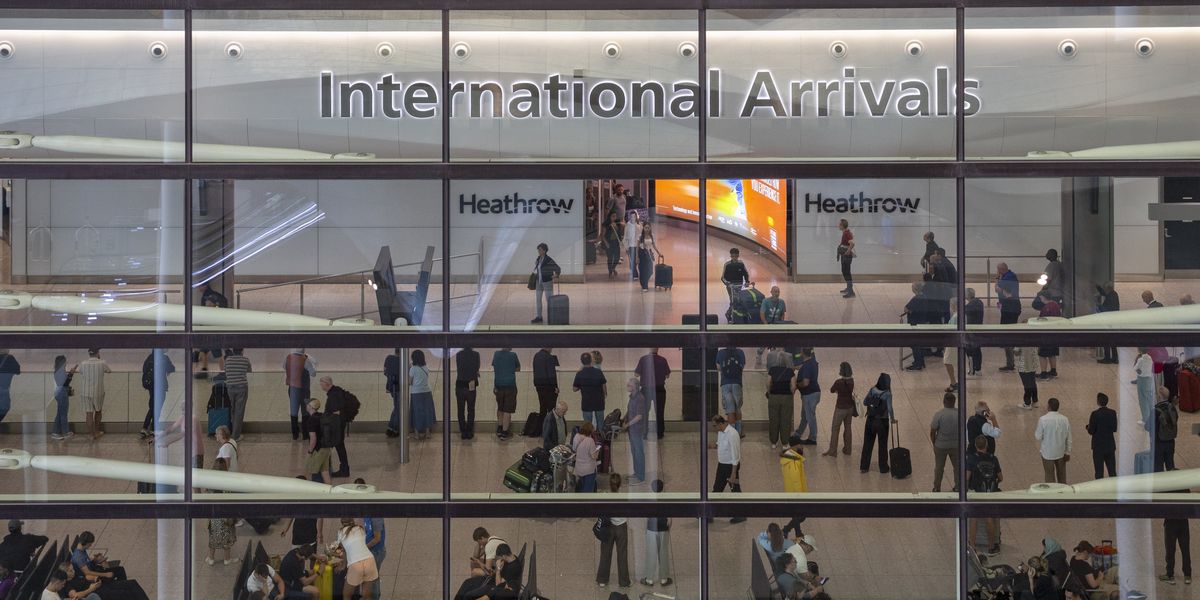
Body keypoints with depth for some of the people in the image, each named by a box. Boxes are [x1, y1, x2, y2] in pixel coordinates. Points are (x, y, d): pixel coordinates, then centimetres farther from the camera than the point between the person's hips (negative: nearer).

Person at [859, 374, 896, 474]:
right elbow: (890, 409, -22)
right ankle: (883, 468, 21)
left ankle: (864, 467, 21)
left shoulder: (872, 390, -6)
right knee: (882, 446, 12)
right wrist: (892, 419, -7)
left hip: (870, 421, 4)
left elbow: (865, 402, 1)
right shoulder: (887, 394, -18)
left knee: (867, 444, 14)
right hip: (882, 422, -4)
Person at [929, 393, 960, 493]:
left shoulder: (938, 415, -19)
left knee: (939, 467, 15)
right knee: (957, 466, 19)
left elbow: (932, 432, -13)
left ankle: (937, 488, 26)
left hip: (941, 446, -2)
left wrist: (934, 443, 4)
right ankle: (957, 487, 29)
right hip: (956, 445, 2)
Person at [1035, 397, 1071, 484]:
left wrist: (1035, 432, 7)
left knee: (1050, 476, 10)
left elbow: (1038, 437, -13)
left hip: (1048, 453, -4)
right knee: (1062, 475, 21)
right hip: (1061, 452, 4)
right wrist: (1067, 452, 11)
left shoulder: (1043, 419, -21)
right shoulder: (1065, 419, -9)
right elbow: (1068, 438, 0)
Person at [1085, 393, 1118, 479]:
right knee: (1112, 471, 11)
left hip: (1098, 446, -4)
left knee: (1099, 472, 1)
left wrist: (1088, 426, 8)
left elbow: (1091, 431, -13)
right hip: (1110, 445, 4)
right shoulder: (1113, 413, -1)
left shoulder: (1095, 414, -14)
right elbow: (1114, 429, 6)